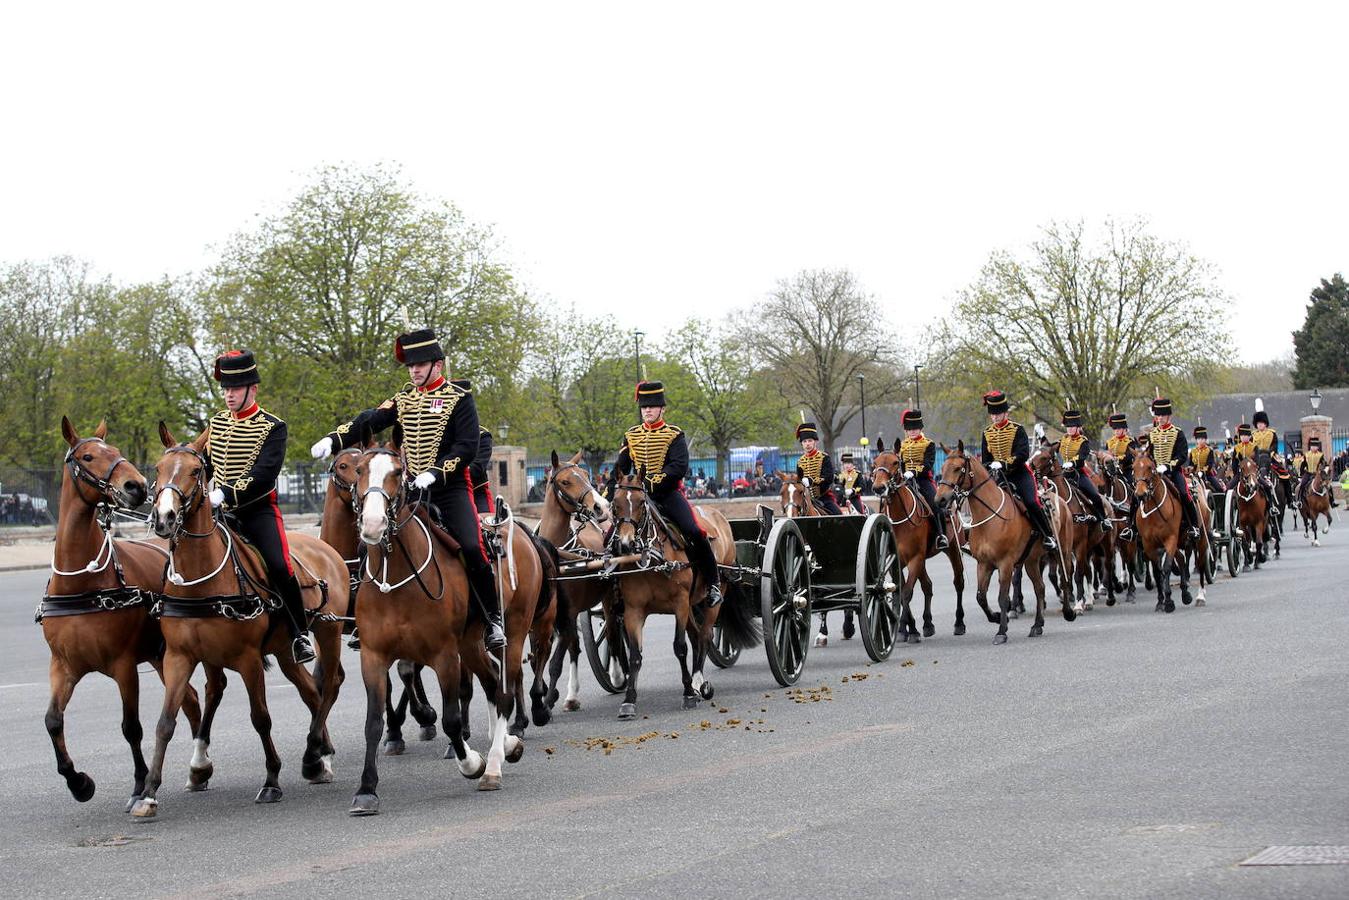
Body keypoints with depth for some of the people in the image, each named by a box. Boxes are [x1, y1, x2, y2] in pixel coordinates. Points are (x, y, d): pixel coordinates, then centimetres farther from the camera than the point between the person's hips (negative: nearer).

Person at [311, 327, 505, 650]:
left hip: (451, 488, -5)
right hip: (412, 490, 5)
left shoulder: (459, 397, -3)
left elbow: (468, 447, -13)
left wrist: (435, 472, -25)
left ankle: (493, 620, -8)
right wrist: (333, 440, -15)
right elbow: (369, 422, 2)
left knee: (472, 548, -20)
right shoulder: (405, 399, 12)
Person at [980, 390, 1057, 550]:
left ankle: (1048, 535, -12)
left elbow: (1023, 454, -17)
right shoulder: (987, 433, 8)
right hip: (998, 476, 5)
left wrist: (1005, 464, -27)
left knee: (1031, 502, -23)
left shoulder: (1017, 429, -6)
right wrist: (991, 467, -9)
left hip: (1019, 473, -5)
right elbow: (986, 459, 11)